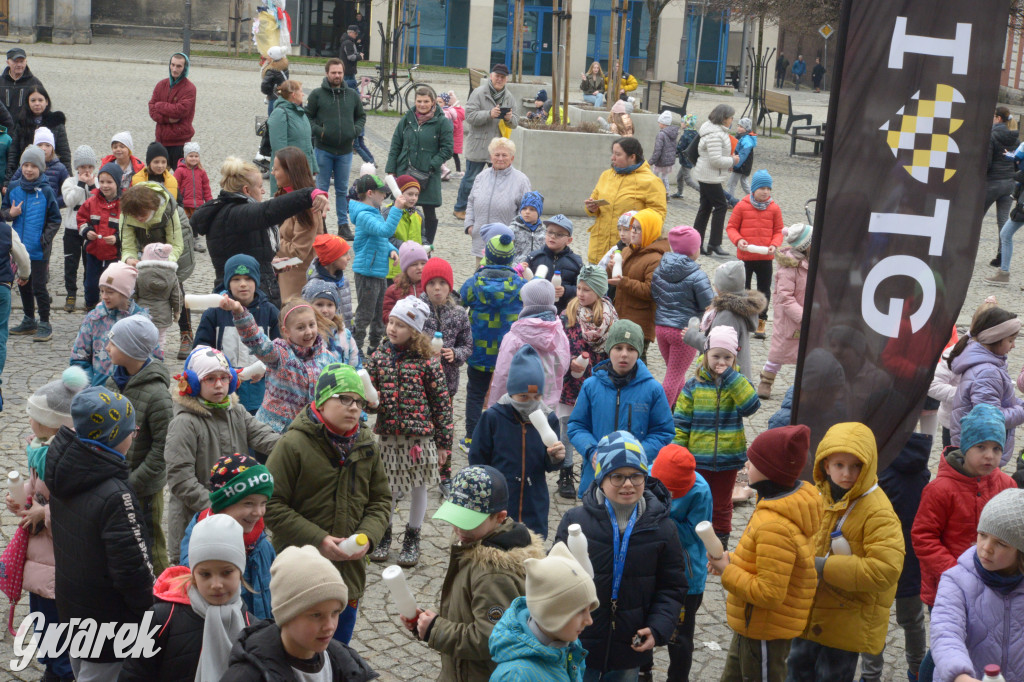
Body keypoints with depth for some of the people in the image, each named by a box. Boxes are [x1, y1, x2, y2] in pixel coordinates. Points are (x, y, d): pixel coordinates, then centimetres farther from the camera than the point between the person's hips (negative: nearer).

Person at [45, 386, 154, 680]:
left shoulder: (65, 469, -5)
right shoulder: (115, 495, -30)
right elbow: (131, 568, -25)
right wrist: (150, 611, -10)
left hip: (71, 609, 8)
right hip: (109, 623, -8)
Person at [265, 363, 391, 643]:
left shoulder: (367, 446, 5)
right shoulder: (294, 444, -13)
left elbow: (381, 501, 12)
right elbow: (271, 505, -14)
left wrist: (368, 536, -7)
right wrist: (317, 539, -19)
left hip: (350, 574, 5)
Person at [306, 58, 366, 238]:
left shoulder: (352, 95, 8)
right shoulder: (317, 94, -1)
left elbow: (361, 116, 18)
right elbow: (307, 117, 2)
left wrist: (356, 131, 0)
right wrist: (319, 131, -13)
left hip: (345, 151, 3)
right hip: (323, 150, -3)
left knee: (343, 190, 10)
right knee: (321, 189, 3)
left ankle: (344, 224, 16)